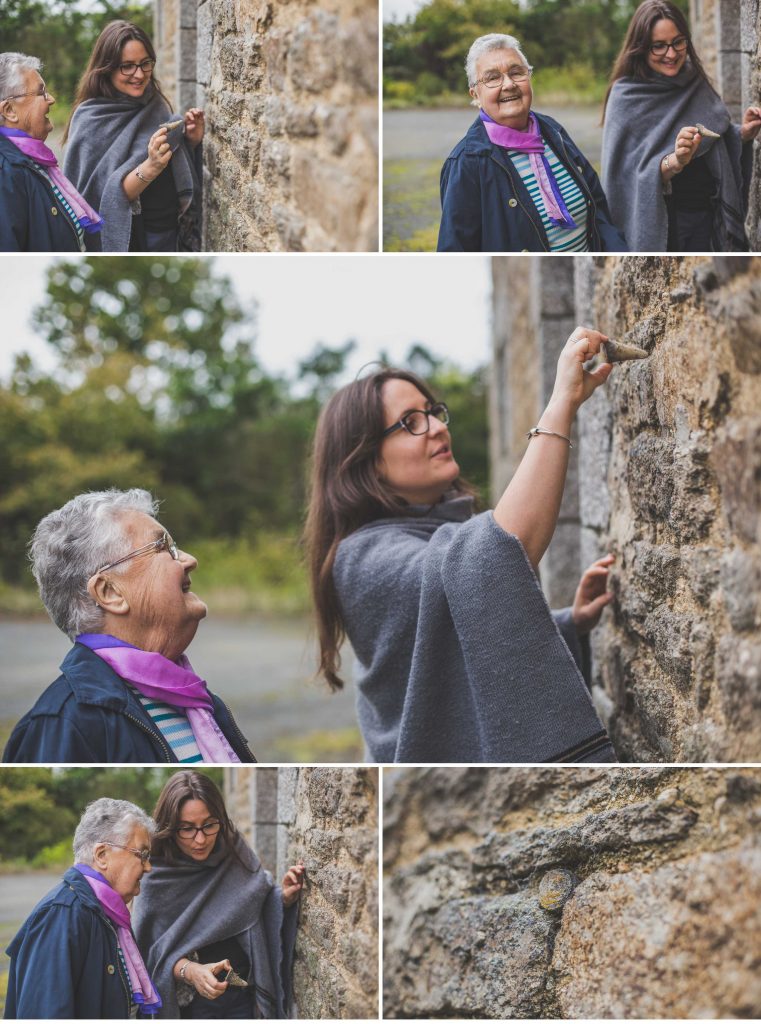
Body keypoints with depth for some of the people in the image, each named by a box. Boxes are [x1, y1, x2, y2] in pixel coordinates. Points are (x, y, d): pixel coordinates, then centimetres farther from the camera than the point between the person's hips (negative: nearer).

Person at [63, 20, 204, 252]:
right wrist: (149, 168, -34)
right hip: (123, 241, -5)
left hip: (170, 237, 5)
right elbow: (102, 197, -21)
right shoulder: (91, 119, -14)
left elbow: (176, 177, 9)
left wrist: (192, 142, -9)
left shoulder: (156, 107, 2)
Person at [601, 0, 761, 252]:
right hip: (657, 222, -5)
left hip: (705, 218, 5)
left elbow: (715, 151, 11)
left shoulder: (696, 84, 3)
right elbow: (629, 175, -19)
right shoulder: (627, 97, -14)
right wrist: (672, 162, -35)